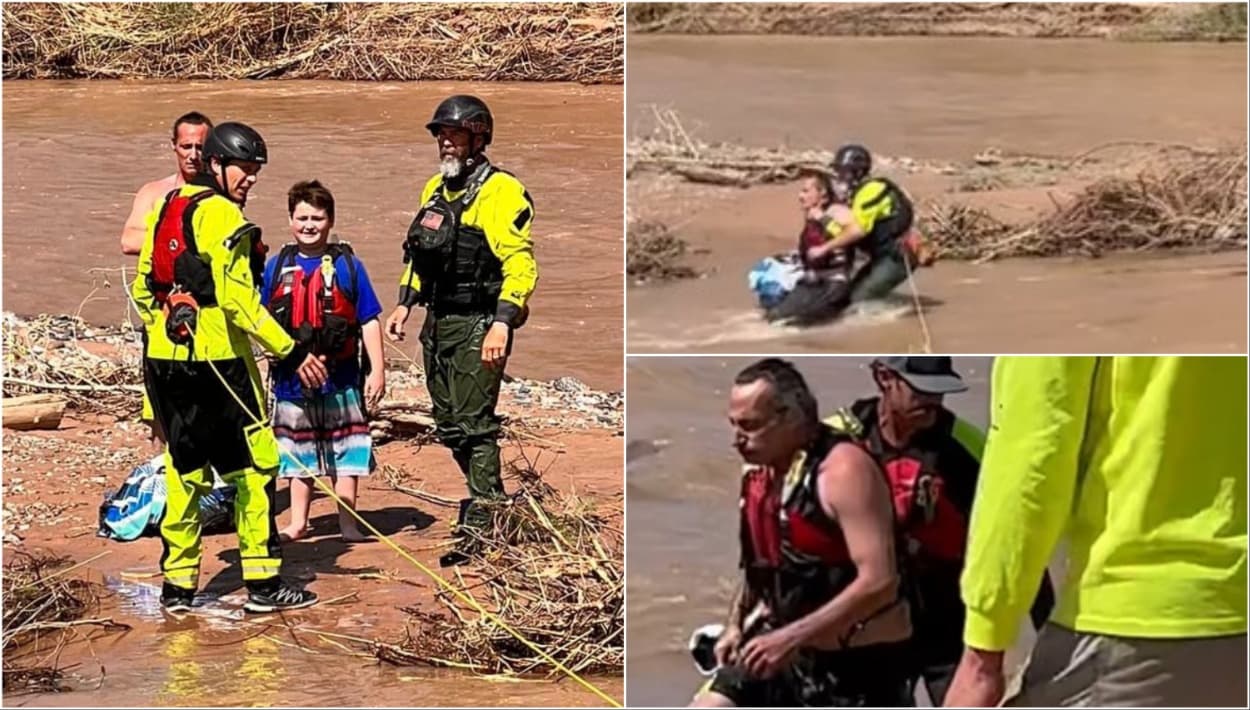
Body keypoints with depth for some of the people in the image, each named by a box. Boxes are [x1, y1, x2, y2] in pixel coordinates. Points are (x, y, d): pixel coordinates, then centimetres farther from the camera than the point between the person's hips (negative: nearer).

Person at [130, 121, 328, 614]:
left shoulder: (165, 209, 13)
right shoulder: (221, 215, -12)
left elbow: (143, 290, 17)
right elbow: (239, 302, -19)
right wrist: (293, 353, -16)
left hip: (164, 361, 8)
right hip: (217, 363, -8)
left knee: (184, 469, 14)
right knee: (254, 466, 1)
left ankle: (177, 584, 15)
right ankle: (262, 583, 2)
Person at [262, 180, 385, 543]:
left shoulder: (347, 265, -3)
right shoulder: (277, 266, 3)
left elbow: (368, 321, -1)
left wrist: (377, 370, -4)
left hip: (340, 380, -2)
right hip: (292, 380, 2)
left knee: (345, 451, 4)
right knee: (298, 452, 13)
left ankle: (348, 521, 14)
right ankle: (298, 522, 24)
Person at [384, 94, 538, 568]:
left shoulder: (501, 192, -11)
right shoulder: (434, 190, 15)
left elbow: (519, 264, -18)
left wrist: (502, 324, -27)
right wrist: (405, 304, 16)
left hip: (478, 326, -8)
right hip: (438, 324, 8)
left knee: (473, 425, -9)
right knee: (449, 424, 12)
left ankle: (480, 527, -3)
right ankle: (492, 502, 26)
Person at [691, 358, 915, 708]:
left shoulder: (843, 470, -21)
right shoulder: (759, 475, 4)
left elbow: (879, 582, -28)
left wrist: (792, 637, -30)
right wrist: (735, 625, 7)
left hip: (860, 661, -8)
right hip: (786, 653, 8)